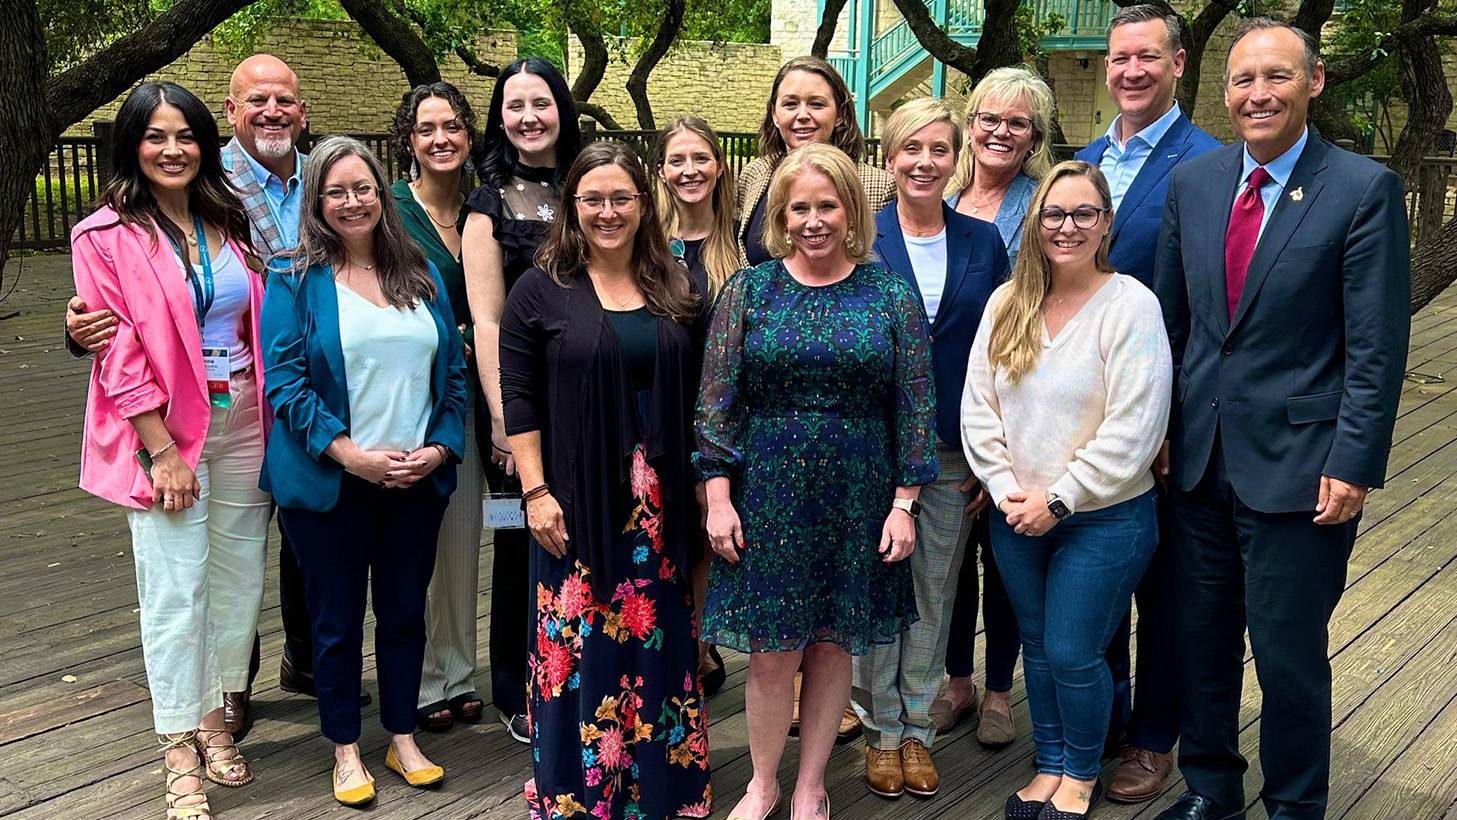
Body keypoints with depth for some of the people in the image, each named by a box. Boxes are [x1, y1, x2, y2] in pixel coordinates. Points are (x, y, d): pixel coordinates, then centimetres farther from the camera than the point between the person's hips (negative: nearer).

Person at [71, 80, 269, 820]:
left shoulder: (229, 223, 9)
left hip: (243, 423, 5)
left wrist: (272, 422, 5)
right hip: (167, 430, -5)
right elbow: (119, 354, -9)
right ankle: (181, 760, 8)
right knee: (177, 591, -3)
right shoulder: (106, 237, -5)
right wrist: (162, 449, -14)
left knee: (239, 577, 10)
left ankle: (213, 719, 26)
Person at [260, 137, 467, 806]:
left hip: (417, 479, 3)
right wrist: (348, 453, -19)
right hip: (331, 483, -3)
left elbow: (452, 369, 8)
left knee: (405, 612, 13)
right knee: (337, 619, 9)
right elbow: (284, 379, -11)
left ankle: (403, 738, 29)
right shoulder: (295, 279, -4)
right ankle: (345, 751, 24)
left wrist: (441, 446, -5)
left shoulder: (421, 274, 8)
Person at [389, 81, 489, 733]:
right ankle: (418, 683, 13)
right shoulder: (388, 209, -8)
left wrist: (467, 343, 0)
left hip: (463, 392, 5)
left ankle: (458, 673, 25)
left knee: (462, 534, 12)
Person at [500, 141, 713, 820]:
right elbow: (519, 399, -4)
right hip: (577, 505, -3)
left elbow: (695, 394, 11)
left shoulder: (676, 289, 8)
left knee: (659, 645, 10)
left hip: (661, 504, 3)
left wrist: (705, 486, 7)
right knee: (579, 649, 2)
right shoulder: (541, 290, -1)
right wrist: (535, 492, -10)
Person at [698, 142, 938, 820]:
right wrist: (718, 497, -6)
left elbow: (914, 406, 1)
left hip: (859, 497, 1)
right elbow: (717, 400, 0)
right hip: (766, 492, 0)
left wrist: (904, 503, -3)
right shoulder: (748, 290, 1)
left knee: (832, 645, 9)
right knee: (771, 651, 4)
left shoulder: (892, 296, 1)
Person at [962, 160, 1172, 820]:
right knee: (1038, 648, 16)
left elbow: (1131, 430, -18)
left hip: (1104, 519, -4)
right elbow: (978, 405, 3)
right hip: (1016, 515, 5)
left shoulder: (1131, 305, -13)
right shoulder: (1007, 303, 2)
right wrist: (1007, 490, -7)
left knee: (1072, 655, 1)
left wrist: (1058, 500, -16)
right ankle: (1050, 765, 36)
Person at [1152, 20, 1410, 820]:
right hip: (1200, 456, 5)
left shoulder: (1364, 189, -9)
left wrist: (1352, 465, -14)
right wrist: (1160, 424, 8)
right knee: (1199, 638, 15)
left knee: (1288, 652, 6)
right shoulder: (1191, 182, 5)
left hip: (1296, 465, -4)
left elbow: (1377, 347, -11)